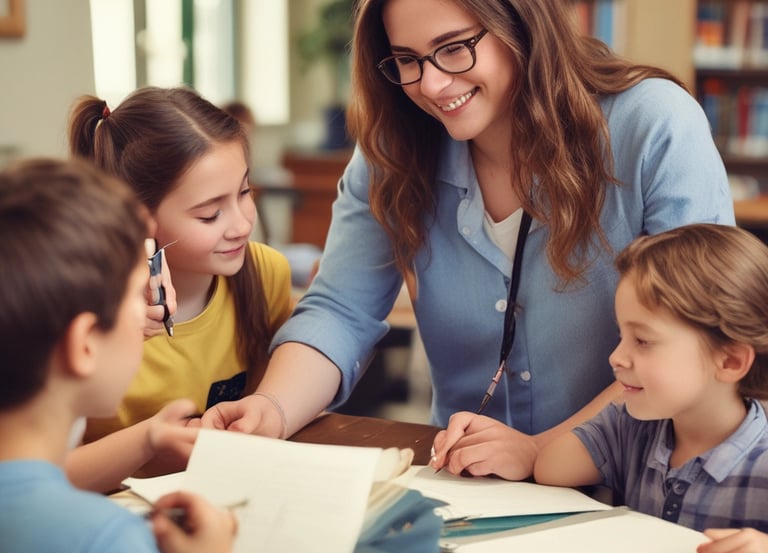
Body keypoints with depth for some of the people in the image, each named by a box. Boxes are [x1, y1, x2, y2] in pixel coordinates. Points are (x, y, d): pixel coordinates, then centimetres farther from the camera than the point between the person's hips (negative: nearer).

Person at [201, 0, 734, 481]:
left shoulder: (655, 128, -13)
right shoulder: (393, 150, 0)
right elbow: (340, 314, -3)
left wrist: (544, 450, -27)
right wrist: (272, 412, -24)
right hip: (460, 487, 2)